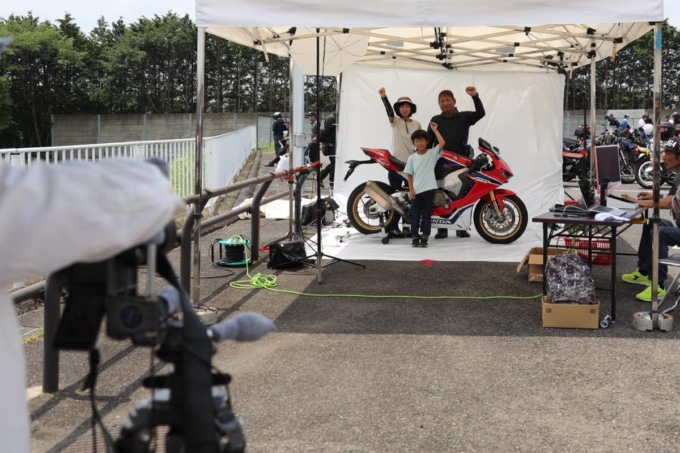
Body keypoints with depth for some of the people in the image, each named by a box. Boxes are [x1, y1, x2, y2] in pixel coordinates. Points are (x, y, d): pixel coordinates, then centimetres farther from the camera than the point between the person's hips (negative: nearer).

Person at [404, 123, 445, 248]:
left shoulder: (432, 153, 1)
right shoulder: (412, 158, 5)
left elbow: (442, 143, -13)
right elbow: (410, 175, 7)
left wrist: (435, 130, -9)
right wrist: (411, 189, -2)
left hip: (429, 189, -1)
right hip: (416, 190, 1)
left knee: (426, 215, 3)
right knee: (415, 215, 4)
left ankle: (424, 238, 6)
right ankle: (415, 237, 9)